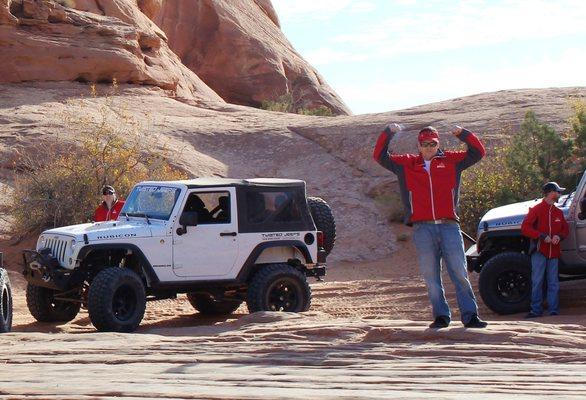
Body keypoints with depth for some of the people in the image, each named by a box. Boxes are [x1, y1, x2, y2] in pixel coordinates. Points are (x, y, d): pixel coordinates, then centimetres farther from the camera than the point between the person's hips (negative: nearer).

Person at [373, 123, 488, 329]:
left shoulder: (451, 161, 13)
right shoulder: (406, 164, 15)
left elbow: (478, 152, 11)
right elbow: (380, 156, 14)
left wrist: (463, 134, -2)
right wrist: (388, 133, 2)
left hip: (449, 227, -1)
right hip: (423, 229, 1)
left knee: (460, 273, -4)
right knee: (431, 276, 1)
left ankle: (470, 315, -4)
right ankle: (441, 316, 6)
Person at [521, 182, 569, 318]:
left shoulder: (558, 212, 15)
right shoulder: (536, 210, -1)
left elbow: (566, 229, 20)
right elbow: (525, 228, -8)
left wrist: (559, 236, -4)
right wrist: (542, 236, -17)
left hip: (554, 252, 5)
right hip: (540, 252, -5)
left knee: (553, 282, 4)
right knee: (537, 281, -6)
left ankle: (554, 310, 6)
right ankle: (536, 309, -2)